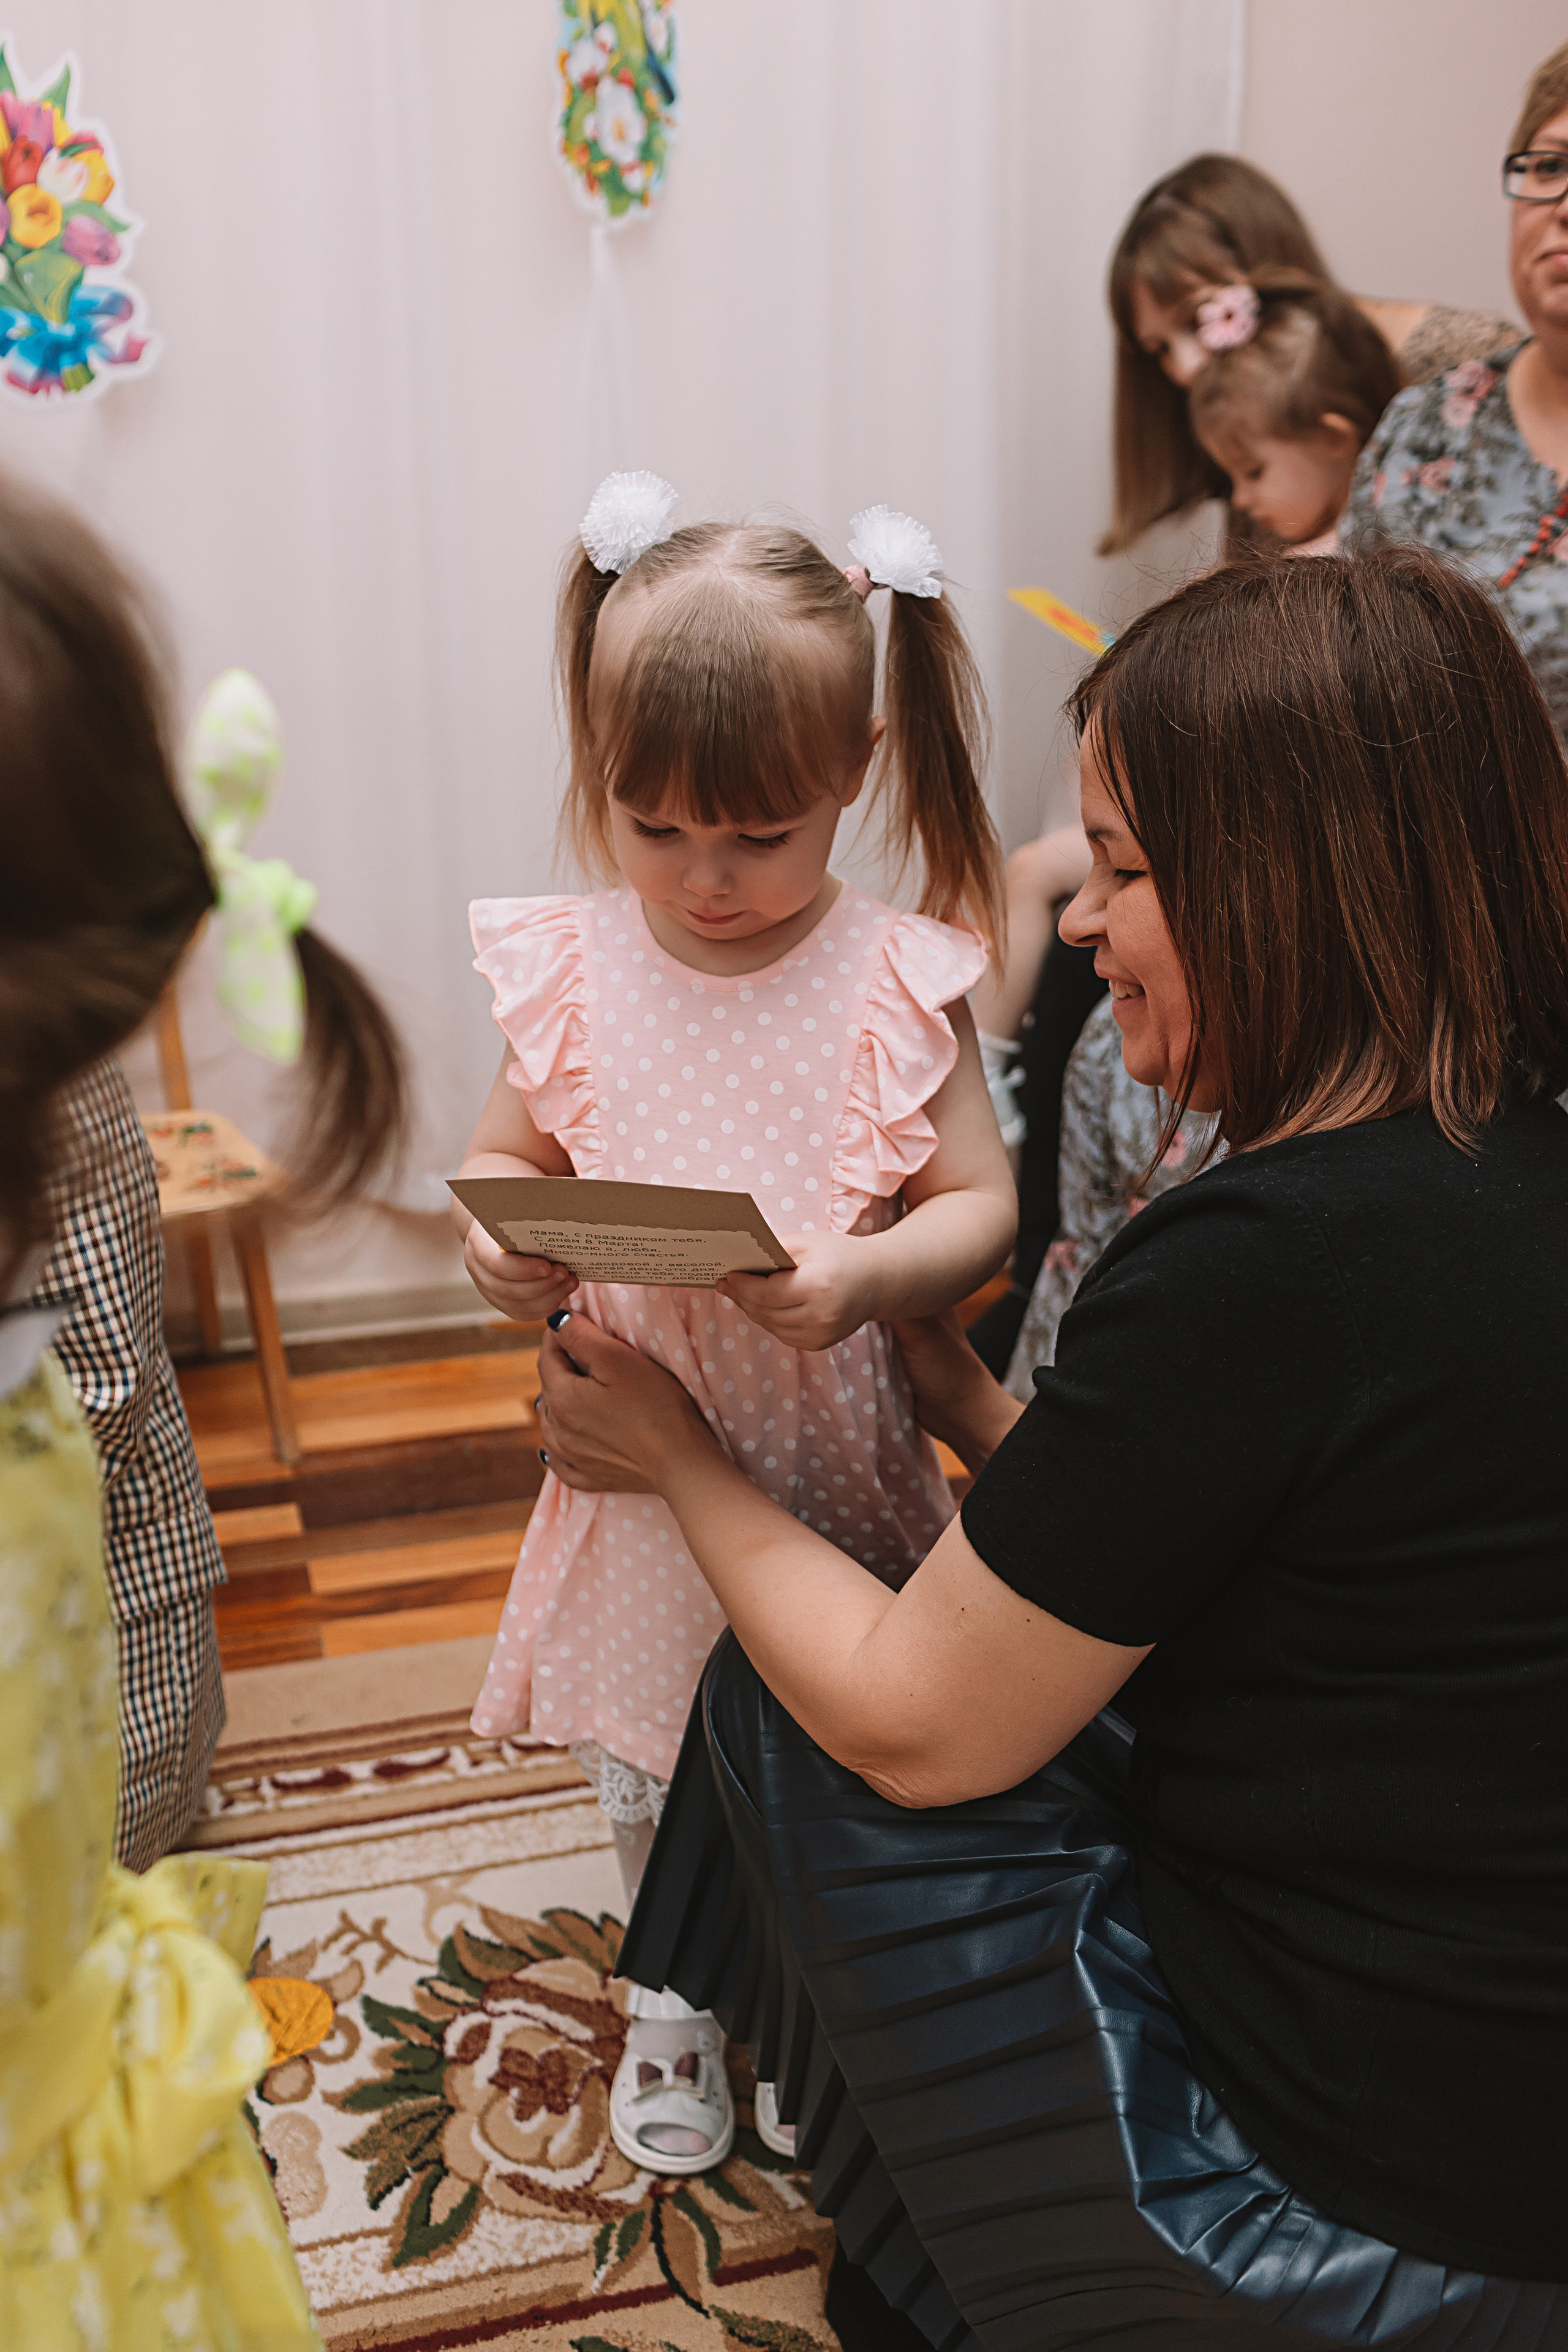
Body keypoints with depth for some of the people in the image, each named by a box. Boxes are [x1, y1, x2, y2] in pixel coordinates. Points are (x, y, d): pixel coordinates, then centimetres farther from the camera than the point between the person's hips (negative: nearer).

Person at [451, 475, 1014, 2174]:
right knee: (645, 1776, 21)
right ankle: (678, 1997, 49)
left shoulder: (897, 985, -13)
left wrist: (864, 1280, -30)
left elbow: (982, 1202, -10)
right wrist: (499, 1245, -18)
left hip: (838, 1461, -1)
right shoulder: (569, 977, -9)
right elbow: (504, 1156, 4)